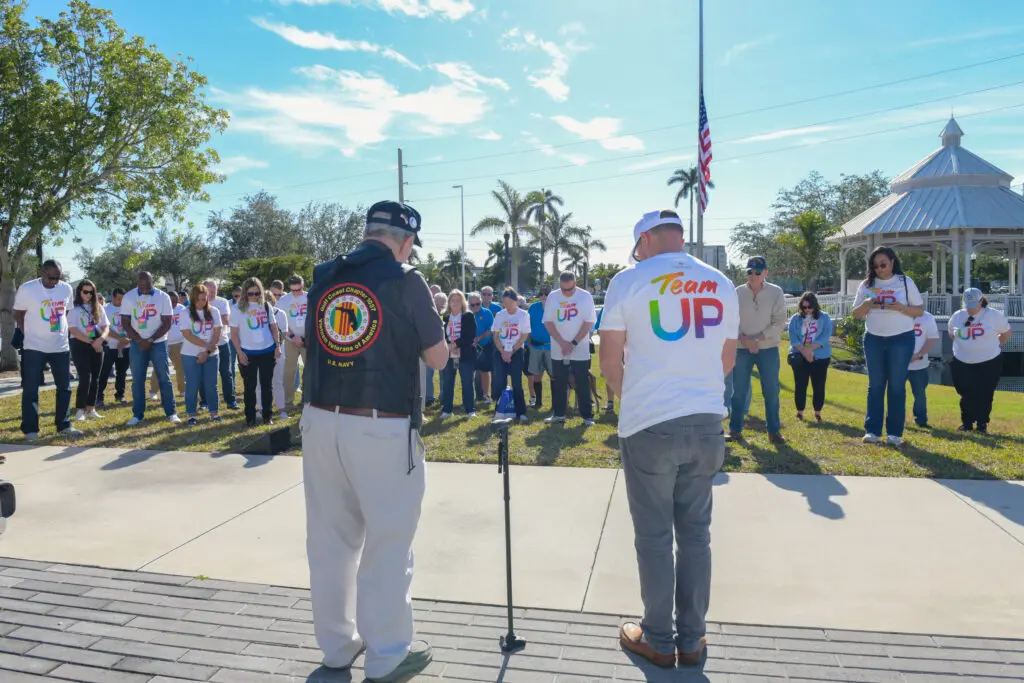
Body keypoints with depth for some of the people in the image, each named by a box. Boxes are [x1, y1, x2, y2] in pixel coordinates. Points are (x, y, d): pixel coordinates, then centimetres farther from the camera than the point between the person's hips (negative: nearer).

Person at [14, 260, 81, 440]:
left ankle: (64, 426, 21)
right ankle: (30, 429, 9)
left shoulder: (67, 289, 3)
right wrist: (29, 333, -3)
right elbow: (18, 314, 1)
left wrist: (61, 332, 9)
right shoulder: (27, 289, -9)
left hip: (61, 347, 4)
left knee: (65, 387, 9)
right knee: (30, 389, 0)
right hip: (34, 348, -4)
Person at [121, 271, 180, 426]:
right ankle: (138, 414, 10)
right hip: (137, 343, 1)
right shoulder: (129, 297, -3)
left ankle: (171, 413, 4)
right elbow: (125, 323, -2)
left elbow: (167, 324, -7)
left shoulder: (163, 297, -7)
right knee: (137, 380, 3)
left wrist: (150, 340, -14)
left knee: (164, 378, -1)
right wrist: (139, 340, -13)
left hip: (159, 342, -1)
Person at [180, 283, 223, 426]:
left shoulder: (214, 311, 2)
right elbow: (187, 334, -11)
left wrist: (207, 351, -11)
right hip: (191, 355, -2)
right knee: (192, 385, 2)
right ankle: (192, 414, 10)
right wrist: (207, 345, -18)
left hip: (211, 354, 2)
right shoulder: (187, 313, -4)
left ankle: (214, 412, 15)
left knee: (211, 384, 5)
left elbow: (217, 333, -2)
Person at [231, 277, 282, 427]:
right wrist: (239, 352, -9)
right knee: (250, 386, 6)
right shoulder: (238, 309, -4)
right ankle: (250, 417, 14)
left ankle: (268, 415, 18)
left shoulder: (266, 306, 4)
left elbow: (273, 327, 10)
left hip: (268, 351, 2)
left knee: (267, 384, 9)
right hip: (248, 353, -2)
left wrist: (277, 346, 3)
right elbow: (234, 333, -3)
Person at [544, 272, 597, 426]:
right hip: (558, 350, 3)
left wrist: (574, 343, -13)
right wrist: (562, 342, -10)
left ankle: (587, 416, 8)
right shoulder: (553, 297, 1)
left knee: (583, 384, 1)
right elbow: (548, 322, 0)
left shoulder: (585, 296, -6)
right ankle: (558, 414, 20)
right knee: (558, 384, 9)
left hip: (580, 350, -3)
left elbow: (589, 322, -8)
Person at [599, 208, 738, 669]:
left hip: (649, 425, -4)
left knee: (654, 536, 8)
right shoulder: (721, 284, 9)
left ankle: (658, 640, 21)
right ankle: (691, 639, 24)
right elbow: (726, 361, 14)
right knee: (695, 533, 13)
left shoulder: (630, 280, -4)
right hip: (706, 423, 4)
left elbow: (609, 360, -2)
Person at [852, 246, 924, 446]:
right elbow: (856, 314, 6)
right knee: (875, 385, 5)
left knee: (897, 386, 2)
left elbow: (920, 310, 1)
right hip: (873, 340, 2)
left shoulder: (905, 282, -1)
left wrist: (901, 307, -18)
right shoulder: (866, 285, 5)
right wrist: (866, 304, -15)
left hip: (901, 340, -2)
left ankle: (895, 433, 7)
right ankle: (872, 430, 8)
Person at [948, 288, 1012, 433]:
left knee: (984, 396, 1)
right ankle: (967, 423, 17)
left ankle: (982, 424, 14)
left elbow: (1007, 332, 7)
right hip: (962, 363, 2)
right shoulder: (957, 316, 3)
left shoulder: (994, 315, -6)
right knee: (966, 395, 5)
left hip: (989, 363, -2)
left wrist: (994, 346, 4)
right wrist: (965, 346, 9)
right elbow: (952, 334, 19)